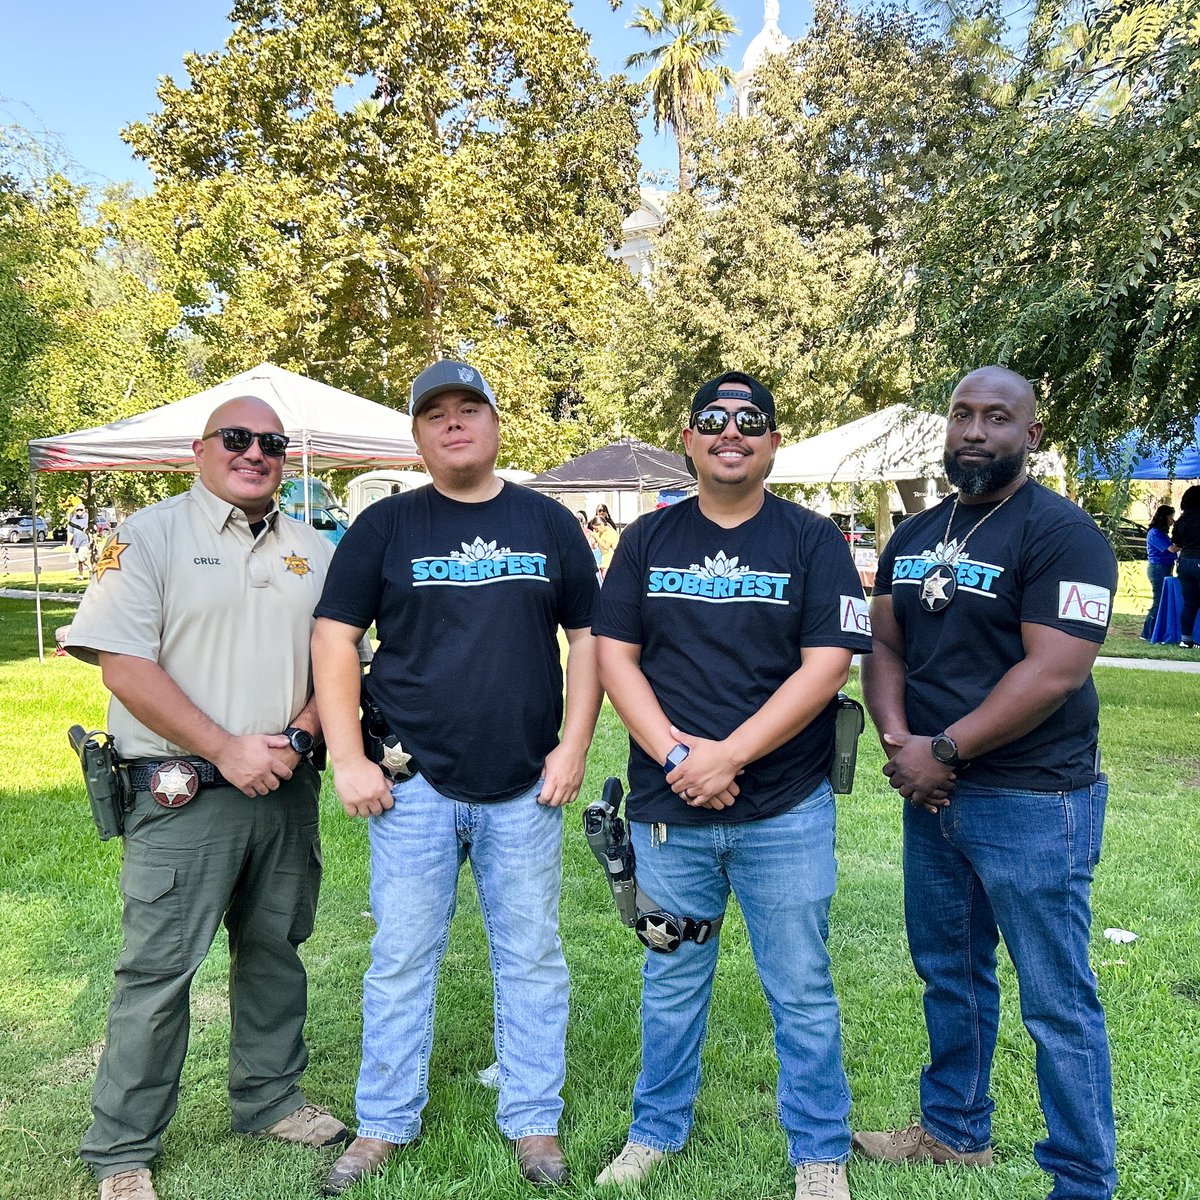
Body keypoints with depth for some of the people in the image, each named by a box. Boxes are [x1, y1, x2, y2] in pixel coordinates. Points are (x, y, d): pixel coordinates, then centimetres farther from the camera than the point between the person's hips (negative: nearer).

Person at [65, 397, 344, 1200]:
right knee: (159, 967, 1)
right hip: (185, 793, -4)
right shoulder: (150, 537, -4)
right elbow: (125, 666, -12)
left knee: (276, 950, 16)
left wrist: (298, 736, -7)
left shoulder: (313, 552, 11)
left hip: (289, 788, 5)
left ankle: (270, 1099, 35)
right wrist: (227, 750, -15)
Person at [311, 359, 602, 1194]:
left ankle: (534, 1122, 28)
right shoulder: (385, 526, 2)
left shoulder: (549, 524, 6)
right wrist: (349, 759, -6)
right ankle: (384, 1124, 28)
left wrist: (574, 745, -2)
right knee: (402, 960, 10)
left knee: (532, 958, 11)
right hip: (413, 783, 0)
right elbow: (334, 638, 1)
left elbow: (586, 637, 8)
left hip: (525, 789, 1)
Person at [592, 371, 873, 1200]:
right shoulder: (648, 538, 6)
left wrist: (729, 755, -17)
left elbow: (827, 666, -9)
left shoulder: (814, 541, -2)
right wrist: (674, 755, -12)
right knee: (671, 981, 17)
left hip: (786, 811, -2)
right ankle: (657, 1132, 37)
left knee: (802, 992, 10)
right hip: (667, 808, 3)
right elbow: (614, 655, 2)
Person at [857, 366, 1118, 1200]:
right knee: (950, 974, 21)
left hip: (1032, 804, -7)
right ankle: (955, 1132, 40)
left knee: (1056, 1002, 4)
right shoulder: (914, 537, 10)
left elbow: (1055, 671, -21)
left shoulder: (1062, 534, -12)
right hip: (931, 797, 7)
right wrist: (899, 741, -9)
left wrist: (944, 750, -17)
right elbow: (884, 648, 9)